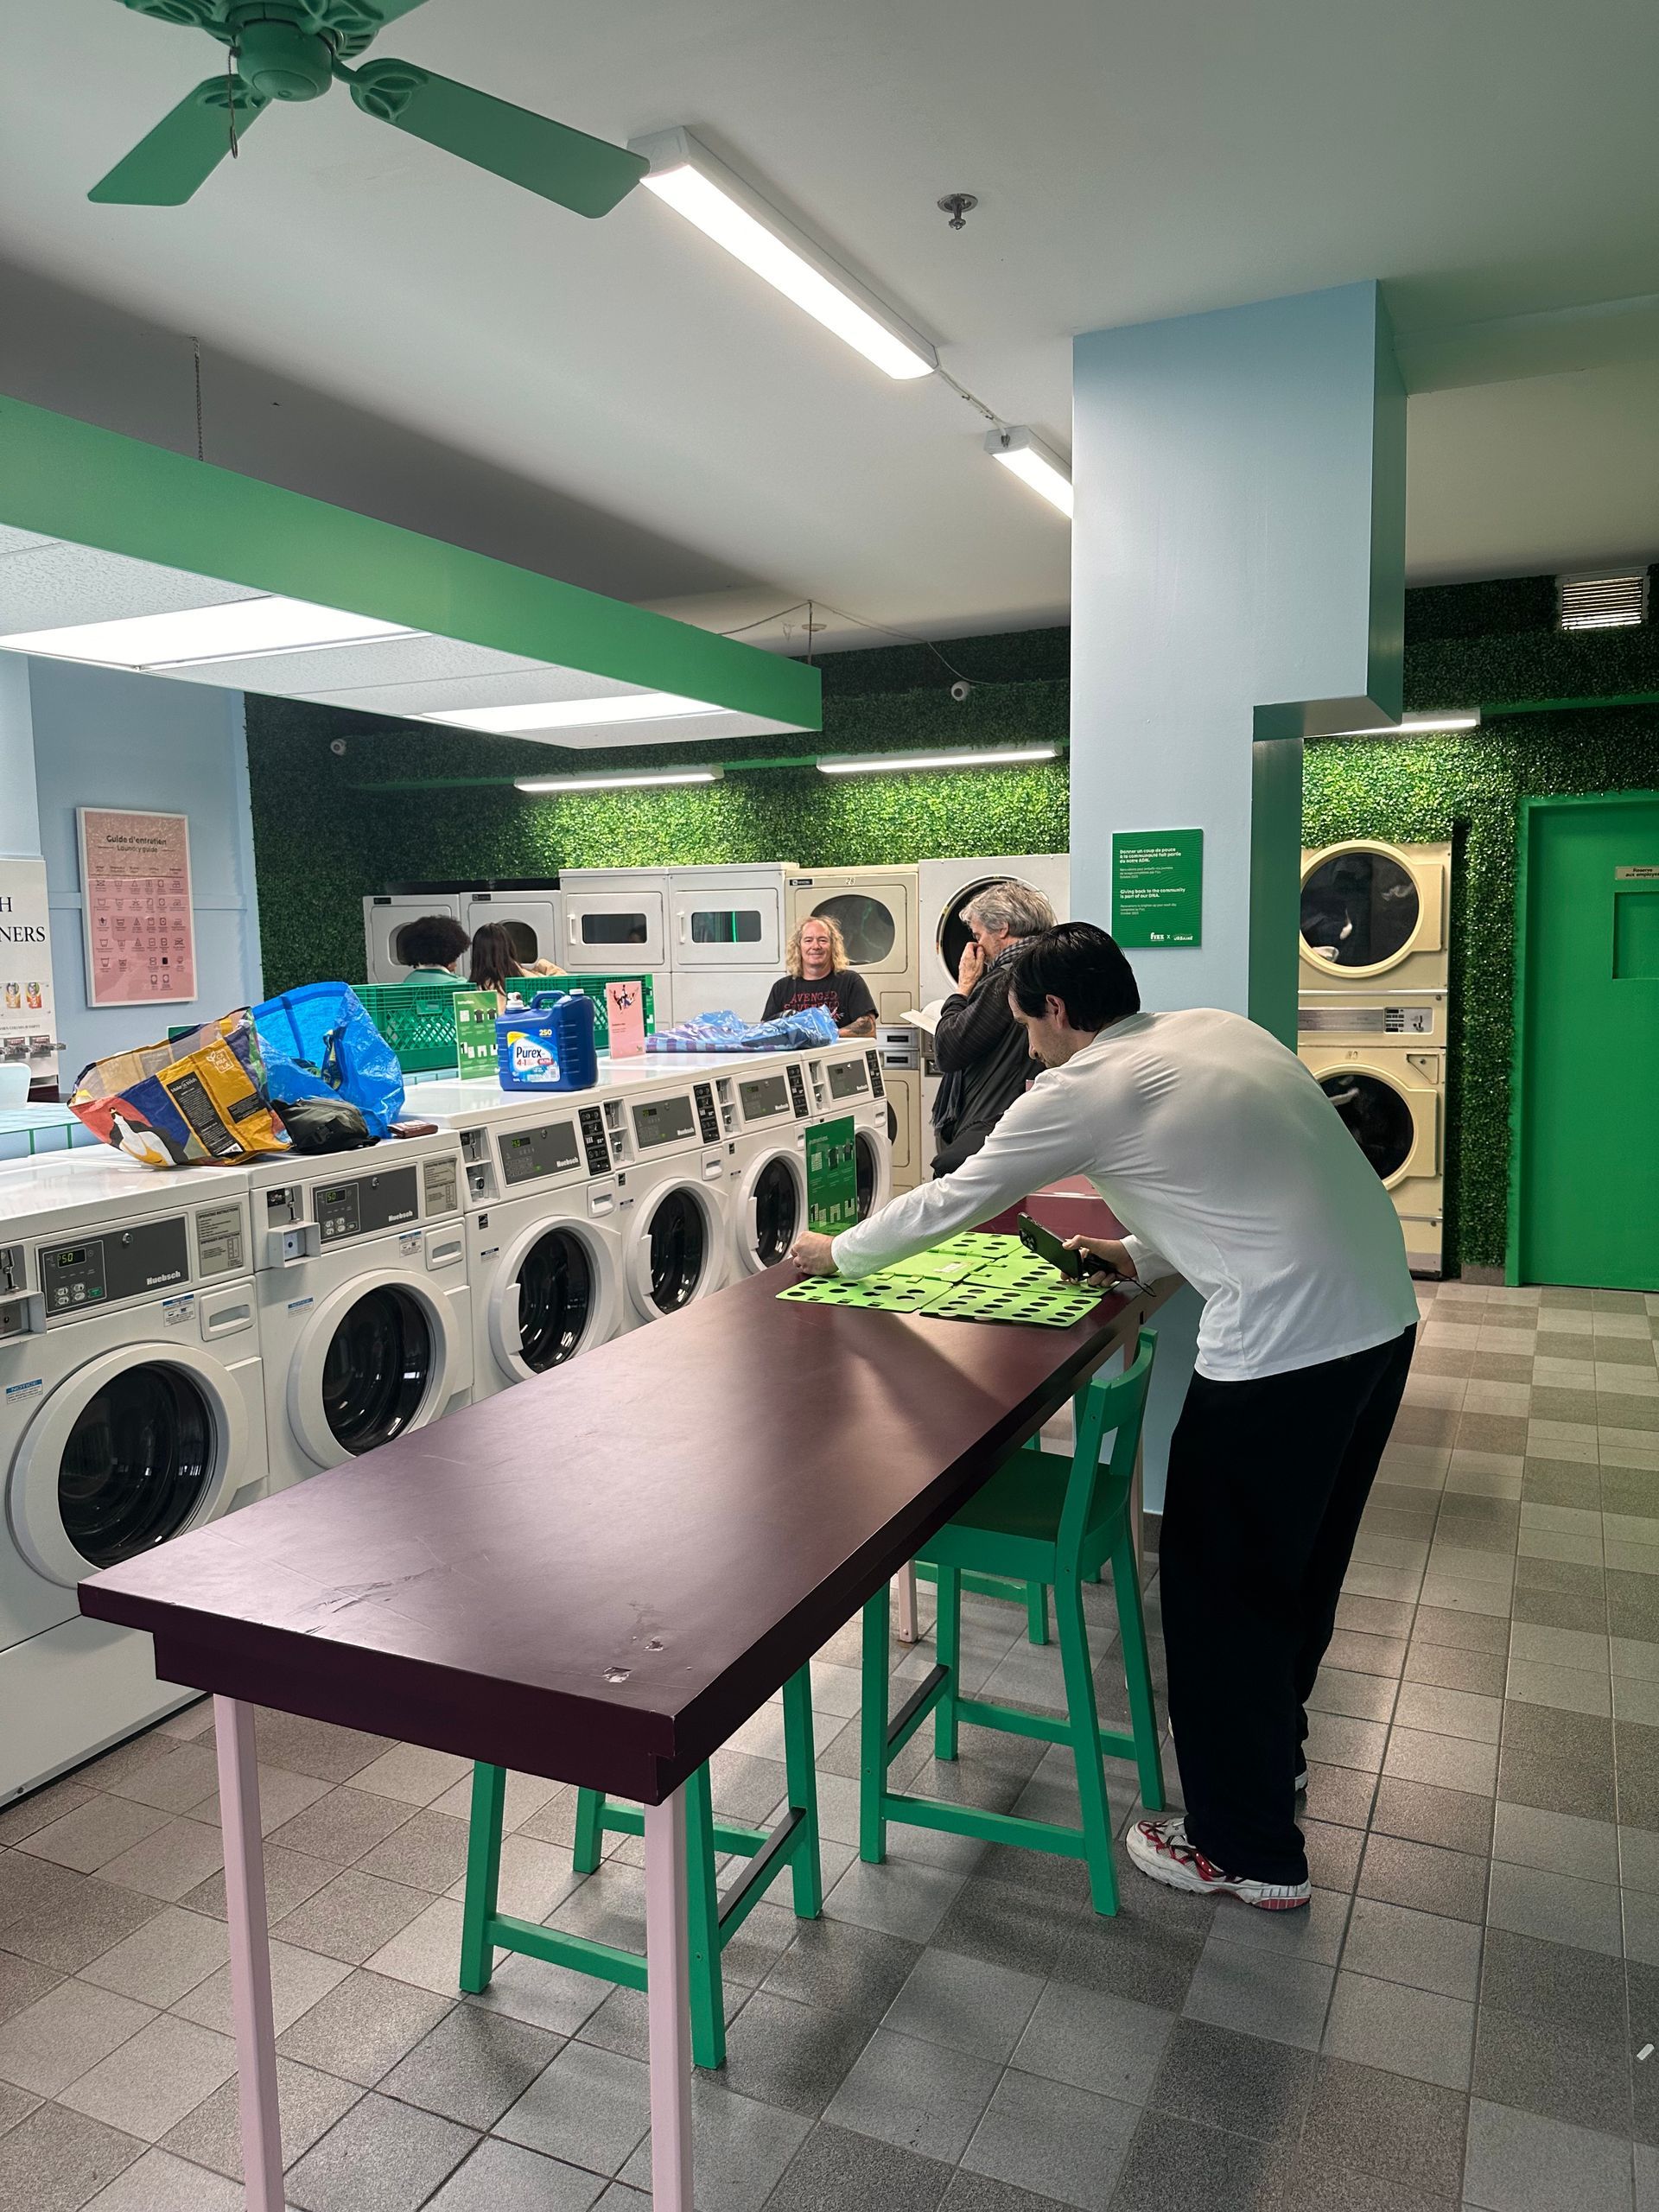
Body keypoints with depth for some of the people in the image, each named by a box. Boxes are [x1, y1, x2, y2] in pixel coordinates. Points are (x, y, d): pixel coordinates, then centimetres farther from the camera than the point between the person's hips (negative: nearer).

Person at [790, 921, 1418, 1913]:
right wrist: (1148, 1255, 22)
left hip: (1285, 1347, -9)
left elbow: (949, 1202, 3)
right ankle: (1274, 1745, 48)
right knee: (1301, 1559, 26)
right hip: (1384, 1313, 9)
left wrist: (837, 1252, 17)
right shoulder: (1221, 1029, 14)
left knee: (1222, 1584, 9)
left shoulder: (1083, 1091, -7)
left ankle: (1249, 1850, 24)